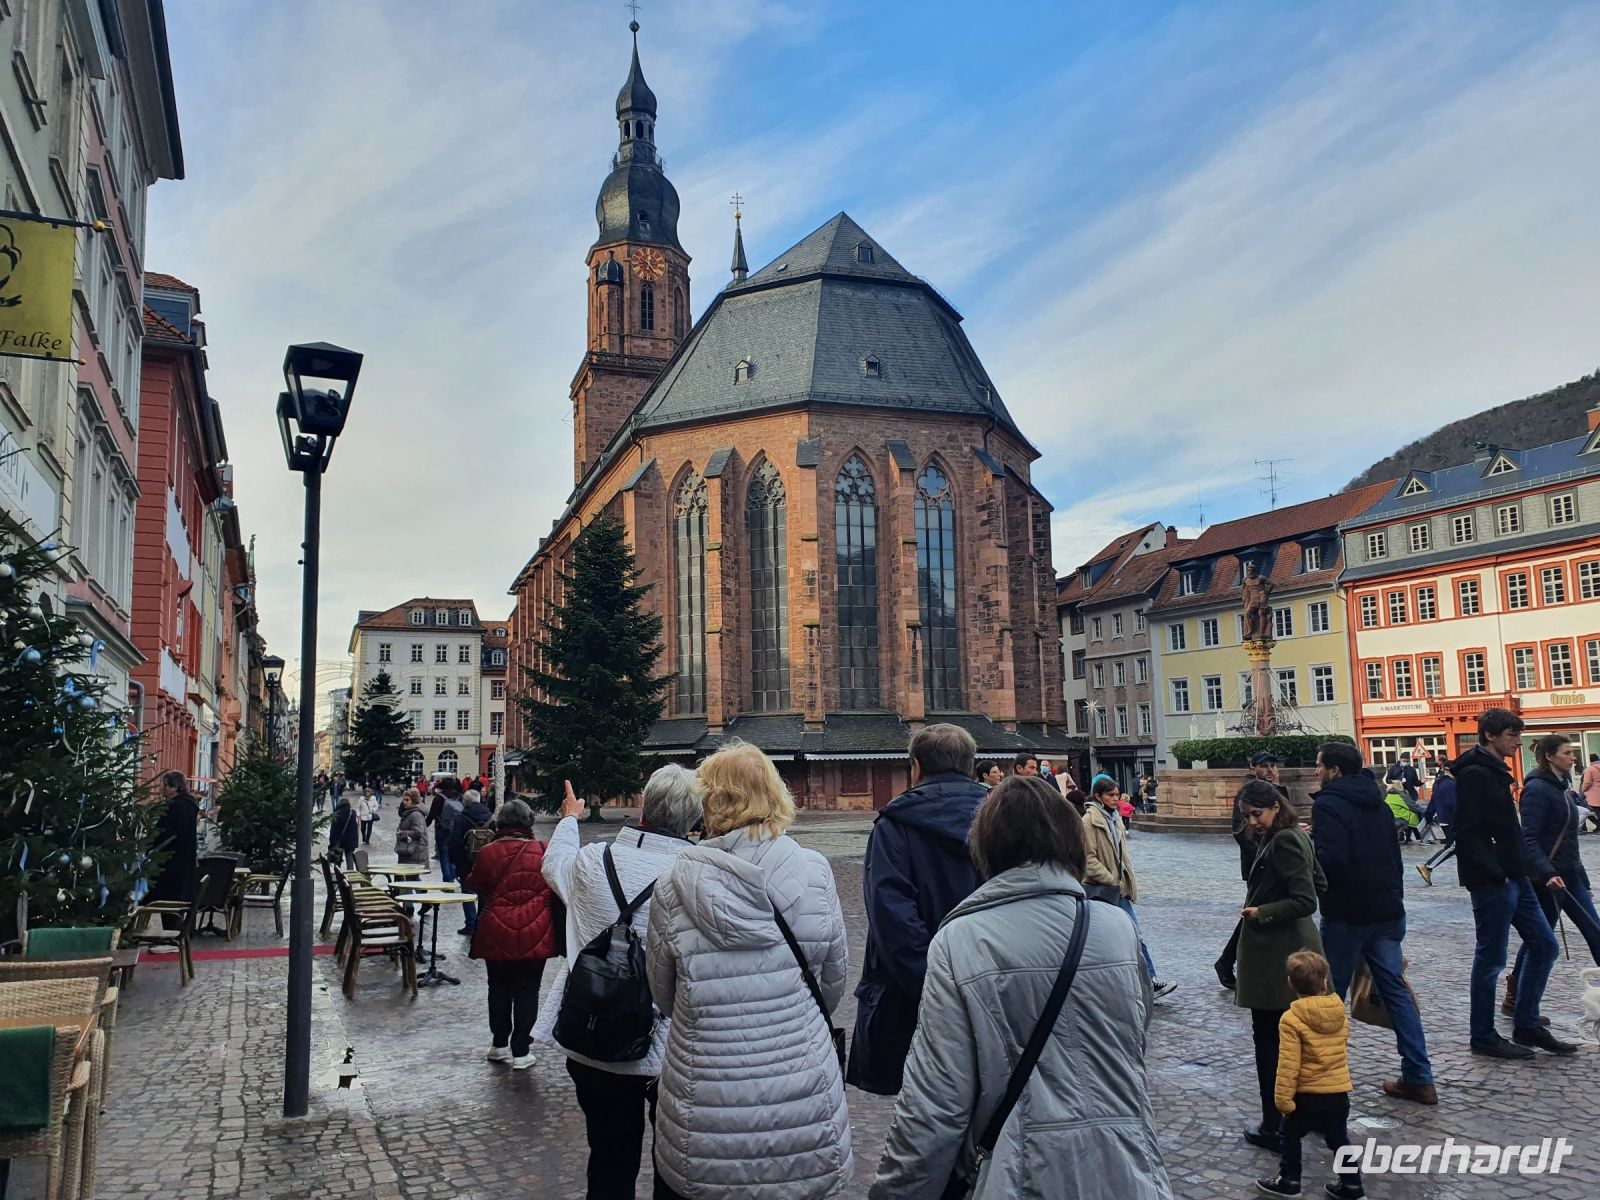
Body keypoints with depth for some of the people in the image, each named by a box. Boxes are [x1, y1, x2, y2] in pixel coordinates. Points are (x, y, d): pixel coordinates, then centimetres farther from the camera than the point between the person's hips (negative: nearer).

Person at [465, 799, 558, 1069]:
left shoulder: (488, 853, -8)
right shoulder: (544, 851, -9)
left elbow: (474, 885, 7)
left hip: (496, 934, 1)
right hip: (535, 935, -1)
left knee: (499, 988, 17)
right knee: (527, 990, 7)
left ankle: (499, 1045, 28)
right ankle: (521, 1051, 9)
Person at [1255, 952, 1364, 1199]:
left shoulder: (1292, 1019, -18)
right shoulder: (1341, 1013, -1)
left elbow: (1288, 1064, -18)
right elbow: (1342, 1052, 14)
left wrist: (1283, 1098, -10)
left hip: (1308, 1093, -4)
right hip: (1339, 1092, 4)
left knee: (1291, 1135, 15)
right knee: (1339, 1139, 19)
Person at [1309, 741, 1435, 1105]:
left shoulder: (1328, 805, -13)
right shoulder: (1378, 804, 13)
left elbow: (1329, 860, -24)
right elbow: (1395, 859, 19)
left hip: (1346, 915, -7)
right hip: (1388, 911, 7)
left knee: (1330, 995, 4)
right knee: (1396, 991, 11)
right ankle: (1419, 1079, 12)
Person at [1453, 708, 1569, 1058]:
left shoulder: (1495, 772, 15)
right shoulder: (1474, 774, -16)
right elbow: (1467, 833, -22)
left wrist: (1518, 869, 11)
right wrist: (1495, 872, -21)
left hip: (1513, 878, 10)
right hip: (1491, 883, -10)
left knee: (1544, 945, 14)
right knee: (1491, 959, 0)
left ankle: (1526, 1025, 24)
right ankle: (1483, 1038, 12)